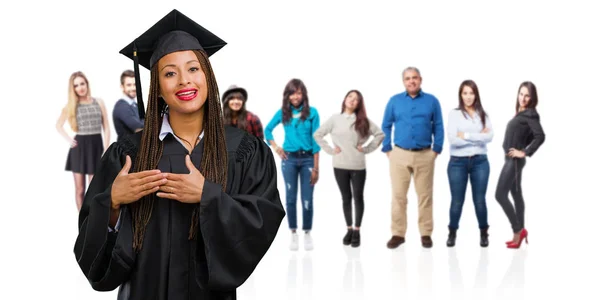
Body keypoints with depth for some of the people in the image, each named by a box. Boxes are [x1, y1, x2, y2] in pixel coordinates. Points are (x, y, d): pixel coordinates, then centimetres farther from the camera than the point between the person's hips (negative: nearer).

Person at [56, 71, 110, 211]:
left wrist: (106, 151, -6)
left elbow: (106, 128, 2)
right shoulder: (71, 106, 3)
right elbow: (59, 125, 16)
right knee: (80, 189, 4)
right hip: (79, 148, 0)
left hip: (96, 146, 0)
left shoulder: (99, 102, 3)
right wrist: (68, 139, 2)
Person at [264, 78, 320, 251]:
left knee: (307, 199, 0)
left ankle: (307, 234, 12)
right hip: (289, 159, 2)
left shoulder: (312, 112, -3)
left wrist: (316, 167, -6)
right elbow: (268, 129, 18)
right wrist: (275, 148, 3)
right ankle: (293, 234, 12)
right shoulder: (283, 112, 3)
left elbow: (315, 140, -3)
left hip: (307, 159, -2)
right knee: (291, 198, 4)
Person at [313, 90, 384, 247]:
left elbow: (380, 134, 4)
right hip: (340, 166, 0)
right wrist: (329, 150, -1)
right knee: (346, 198, 9)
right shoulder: (334, 119, 2)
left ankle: (357, 231, 13)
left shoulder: (363, 121, 3)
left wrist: (367, 148, -3)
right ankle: (349, 229, 19)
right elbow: (317, 134, 6)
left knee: (358, 197, 3)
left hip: (358, 166, 0)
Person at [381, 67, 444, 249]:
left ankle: (426, 234, 11)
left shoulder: (432, 101, 4)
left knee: (425, 195, 4)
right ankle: (398, 234, 8)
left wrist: (436, 150, -1)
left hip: (425, 155, 0)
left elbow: (438, 127, 5)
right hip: (399, 154, 0)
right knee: (398, 196, 1)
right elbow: (386, 126, 8)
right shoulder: (394, 101, 5)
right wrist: (387, 149, 1)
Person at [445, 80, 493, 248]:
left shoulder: (483, 114, 7)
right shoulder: (454, 114, -1)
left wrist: (466, 135, -12)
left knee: (479, 200, 4)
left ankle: (483, 233, 18)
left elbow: (490, 136, -8)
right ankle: (452, 233, 20)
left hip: (480, 161, 2)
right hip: (458, 162, -2)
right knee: (457, 200, 4)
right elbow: (453, 139, -13)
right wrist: (479, 137, -10)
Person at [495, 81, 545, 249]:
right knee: (516, 194, 12)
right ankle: (520, 233, 18)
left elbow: (540, 136, -24)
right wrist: (522, 146, 6)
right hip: (511, 159, 9)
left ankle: (518, 230, -3)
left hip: (514, 160, -9)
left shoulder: (530, 114, -13)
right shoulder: (521, 113, 11)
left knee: (500, 195, -10)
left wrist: (525, 152, -19)